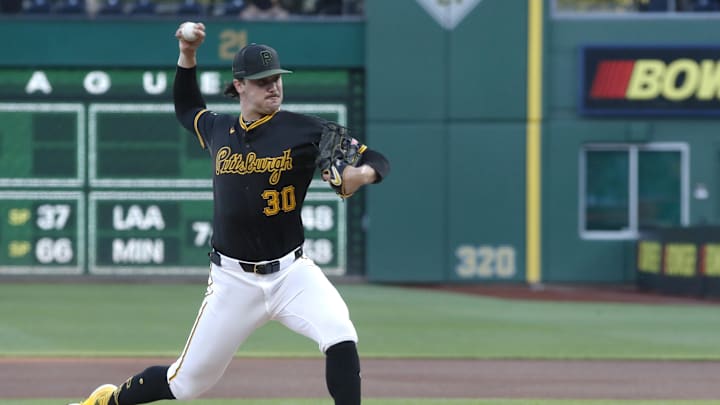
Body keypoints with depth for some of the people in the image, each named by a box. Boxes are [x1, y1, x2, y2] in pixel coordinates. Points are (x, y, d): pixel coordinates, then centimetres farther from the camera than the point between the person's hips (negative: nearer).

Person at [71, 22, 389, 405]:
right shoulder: (218, 129, 7)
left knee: (340, 337, -28)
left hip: (290, 272, -2)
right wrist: (187, 56, 18)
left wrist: (362, 174, -28)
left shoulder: (305, 130, -5)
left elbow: (378, 161, -5)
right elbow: (185, 107, 31)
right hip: (233, 280, 2)